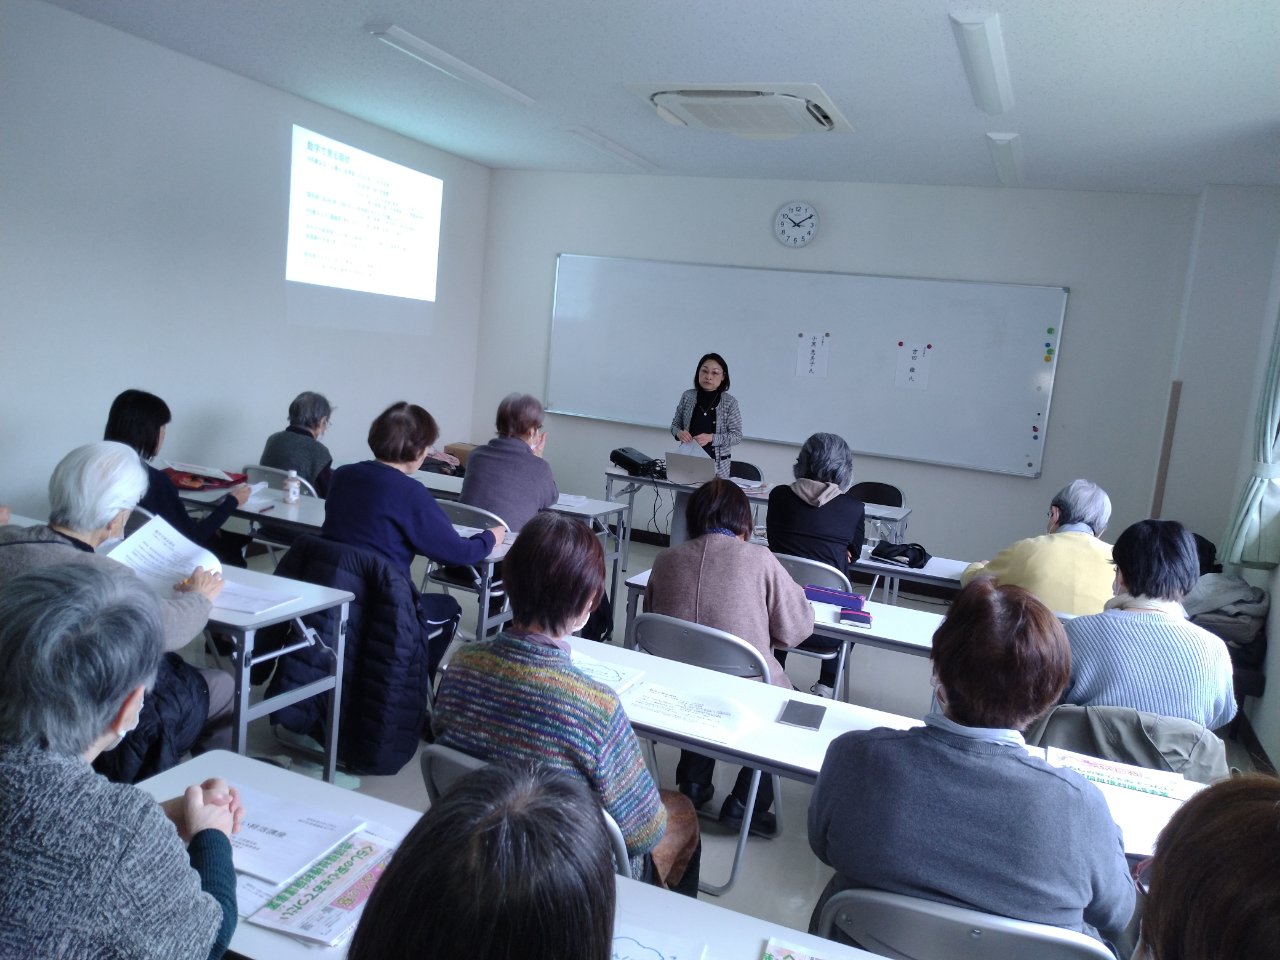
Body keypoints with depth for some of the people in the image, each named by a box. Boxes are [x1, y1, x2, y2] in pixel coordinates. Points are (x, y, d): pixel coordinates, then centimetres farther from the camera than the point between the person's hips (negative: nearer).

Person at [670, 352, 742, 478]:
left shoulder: (729, 402, -6)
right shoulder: (687, 396, 1)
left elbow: (737, 436, -6)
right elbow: (675, 424, 10)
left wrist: (711, 438, -19)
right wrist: (679, 433, -13)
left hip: (716, 464, -2)